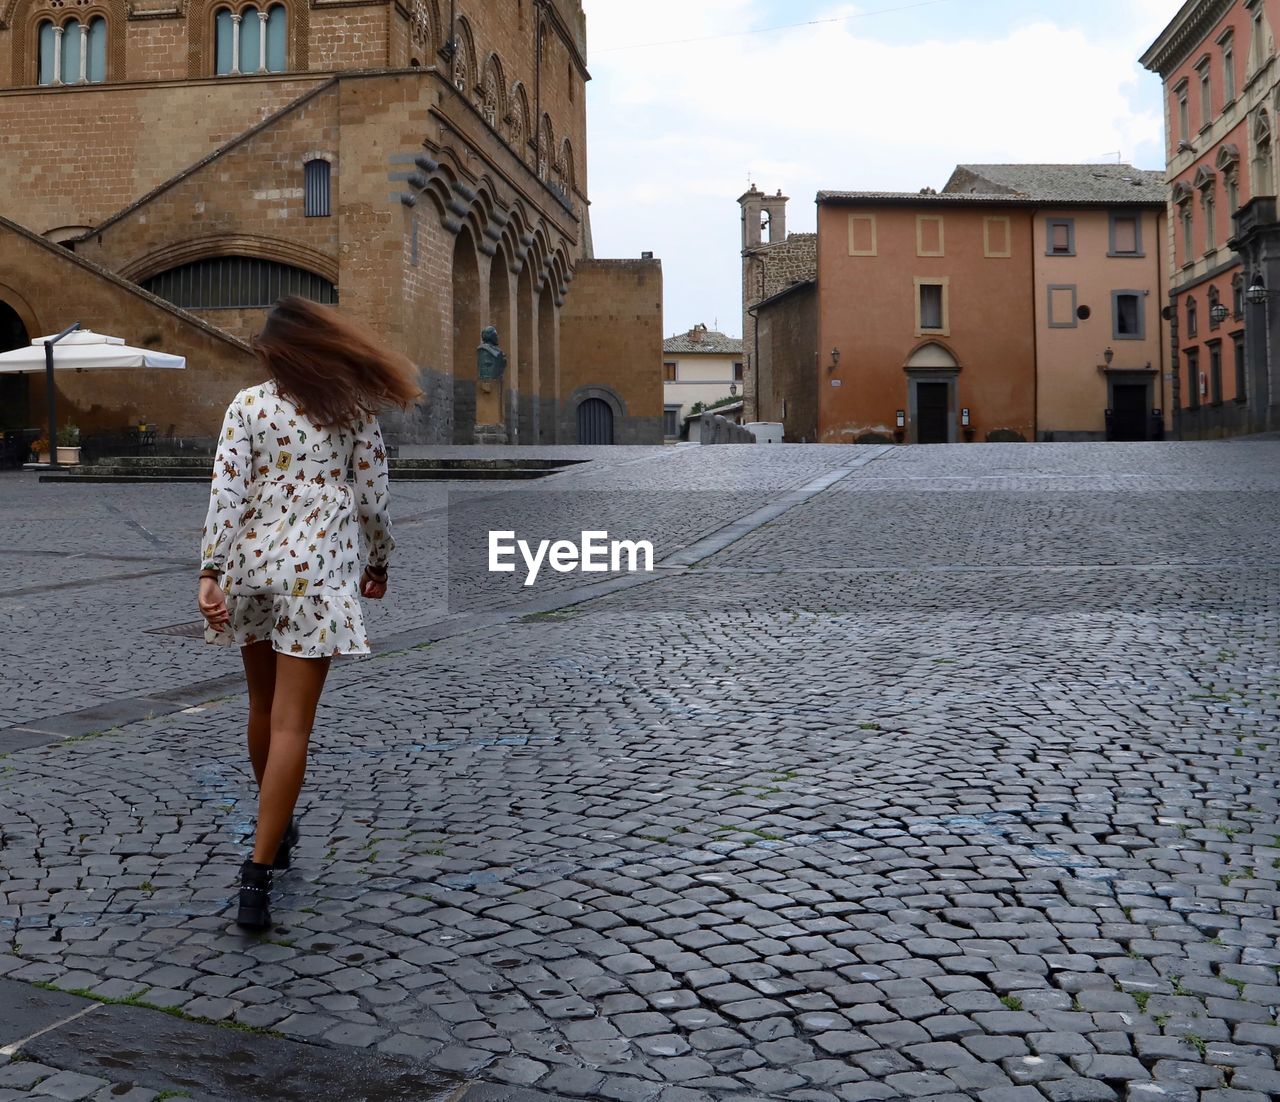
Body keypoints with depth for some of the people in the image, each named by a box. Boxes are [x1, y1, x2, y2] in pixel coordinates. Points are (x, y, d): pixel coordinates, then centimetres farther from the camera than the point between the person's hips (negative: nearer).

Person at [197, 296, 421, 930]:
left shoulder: (248, 405, 1)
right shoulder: (352, 409, 1)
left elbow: (227, 491, -7)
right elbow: (372, 499, 2)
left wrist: (211, 573, -8)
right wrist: (378, 564, 17)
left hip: (252, 558, 2)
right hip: (317, 566, -2)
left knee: (263, 706, 20)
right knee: (290, 723, -4)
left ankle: (276, 829, 39)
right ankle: (257, 874, -9)